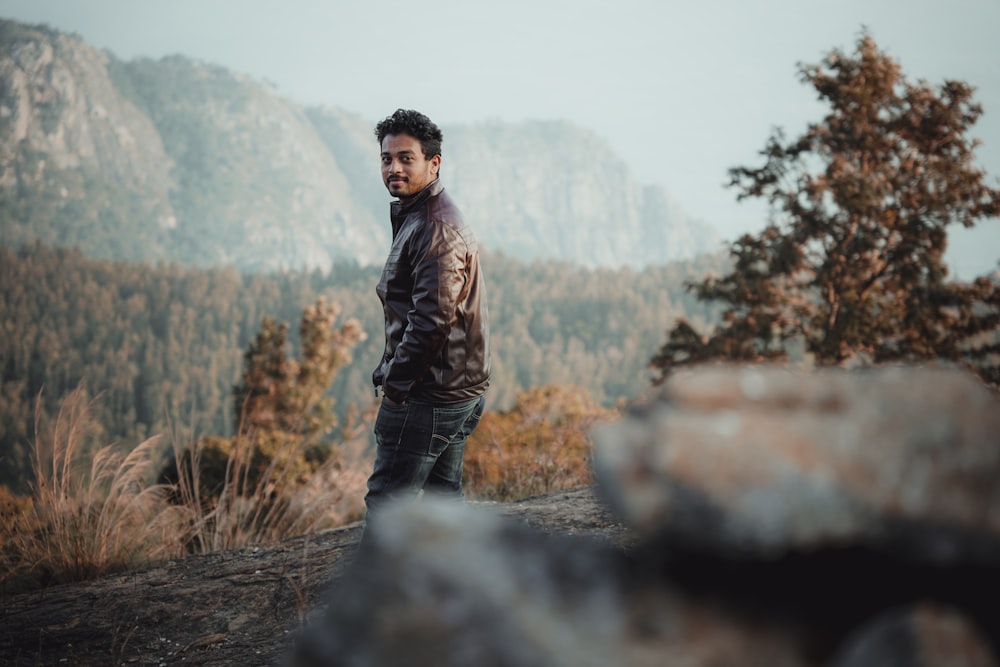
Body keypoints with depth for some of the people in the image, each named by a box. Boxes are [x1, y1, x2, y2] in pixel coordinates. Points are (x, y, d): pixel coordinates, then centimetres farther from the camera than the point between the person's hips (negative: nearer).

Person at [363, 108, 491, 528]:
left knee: (386, 501, -7)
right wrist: (394, 372, 16)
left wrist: (394, 380, -17)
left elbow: (432, 318, -25)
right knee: (442, 494, 17)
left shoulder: (436, 227, -18)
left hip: (427, 396, -11)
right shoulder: (417, 217, 17)